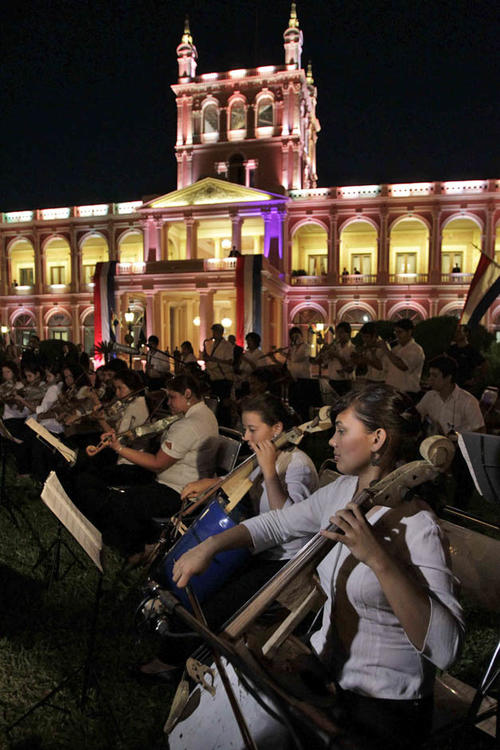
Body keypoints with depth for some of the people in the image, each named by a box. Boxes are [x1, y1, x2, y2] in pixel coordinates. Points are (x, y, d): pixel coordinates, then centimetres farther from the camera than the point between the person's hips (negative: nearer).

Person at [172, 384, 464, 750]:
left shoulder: (416, 525, -24)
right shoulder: (342, 491, -2)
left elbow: (446, 648, -32)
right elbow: (277, 524, 9)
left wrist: (379, 559, -40)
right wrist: (210, 545, -1)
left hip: (383, 706, -6)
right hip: (323, 665, 6)